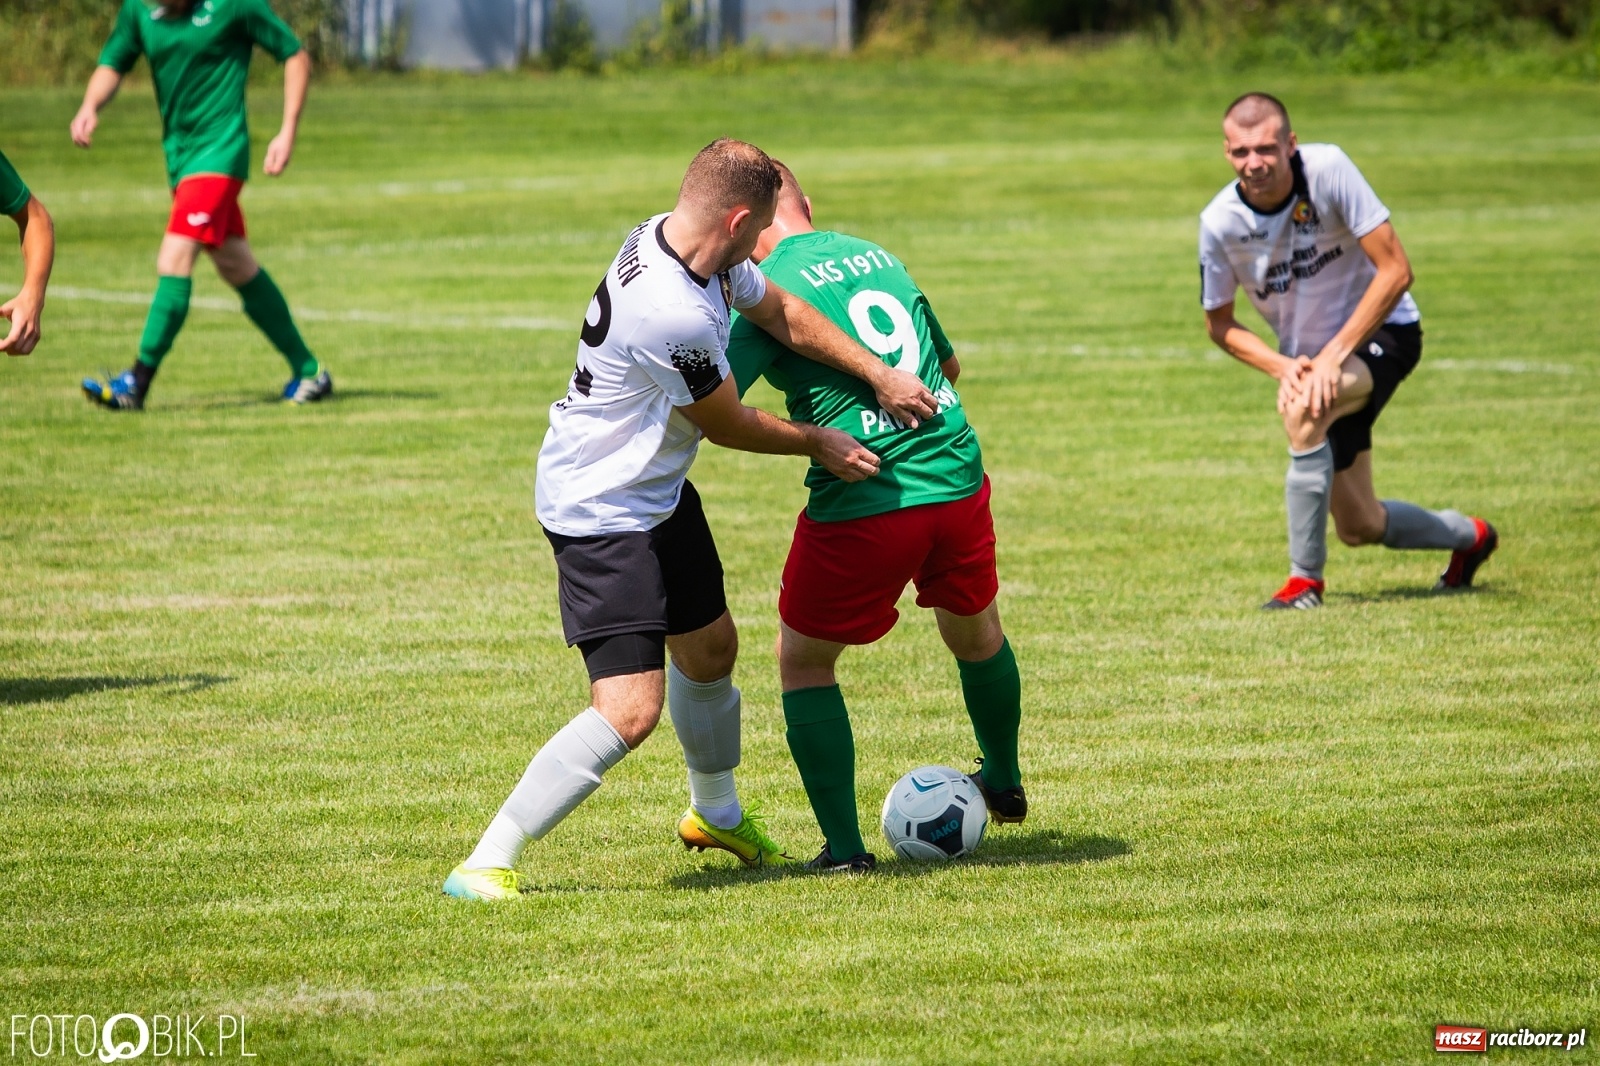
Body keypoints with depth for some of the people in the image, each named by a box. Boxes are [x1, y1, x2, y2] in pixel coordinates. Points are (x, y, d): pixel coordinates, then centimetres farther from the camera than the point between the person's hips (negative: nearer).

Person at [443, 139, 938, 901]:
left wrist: (879, 375, 5)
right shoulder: (674, 316, -33)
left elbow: (782, 314, 11)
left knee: (710, 647, 26)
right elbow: (728, 426, -16)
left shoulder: (676, 239, -5)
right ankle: (485, 864, -10)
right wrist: (819, 444, 1)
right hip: (600, 511, -10)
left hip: (658, 490, 10)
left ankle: (716, 814, 51)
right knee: (630, 709, -16)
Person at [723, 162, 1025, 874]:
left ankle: (844, 847, 7)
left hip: (863, 504, -6)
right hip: (957, 482, 6)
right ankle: (1004, 785, 52)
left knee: (803, 661, 13)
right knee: (976, 633, 30)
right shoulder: (878, 256, 13)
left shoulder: (768, 287, -6)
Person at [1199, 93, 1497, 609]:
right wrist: (1282, 366, -17)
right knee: (1360, 528, 8)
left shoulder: (1327, 169, -25)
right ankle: (1468, 536, 40)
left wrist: (1333, 355, -28)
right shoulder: (1219, 223, -15)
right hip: (1308, 358, 5)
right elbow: (1219, 324, 0)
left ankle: (1305, 580, -27)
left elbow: (1395, 270, -24)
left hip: (1380, 332, -5)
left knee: (1303, 408, -36)